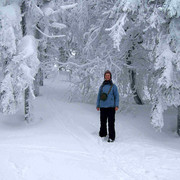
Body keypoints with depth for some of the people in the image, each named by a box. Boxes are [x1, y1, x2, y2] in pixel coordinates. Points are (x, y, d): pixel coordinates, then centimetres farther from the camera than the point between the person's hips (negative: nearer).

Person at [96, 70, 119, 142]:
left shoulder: (113, 86, 4)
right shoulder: (101, 86, 13)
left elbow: (116, 96, 2)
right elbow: (99, 96, 16)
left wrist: (116, 105, -9)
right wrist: (97, 106, 8)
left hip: (111, 107, -3)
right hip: (103, 107, 3)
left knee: (111, 122, -7)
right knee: (103, 121, 8)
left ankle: (111, 137, -5)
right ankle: (102, 134, 26)